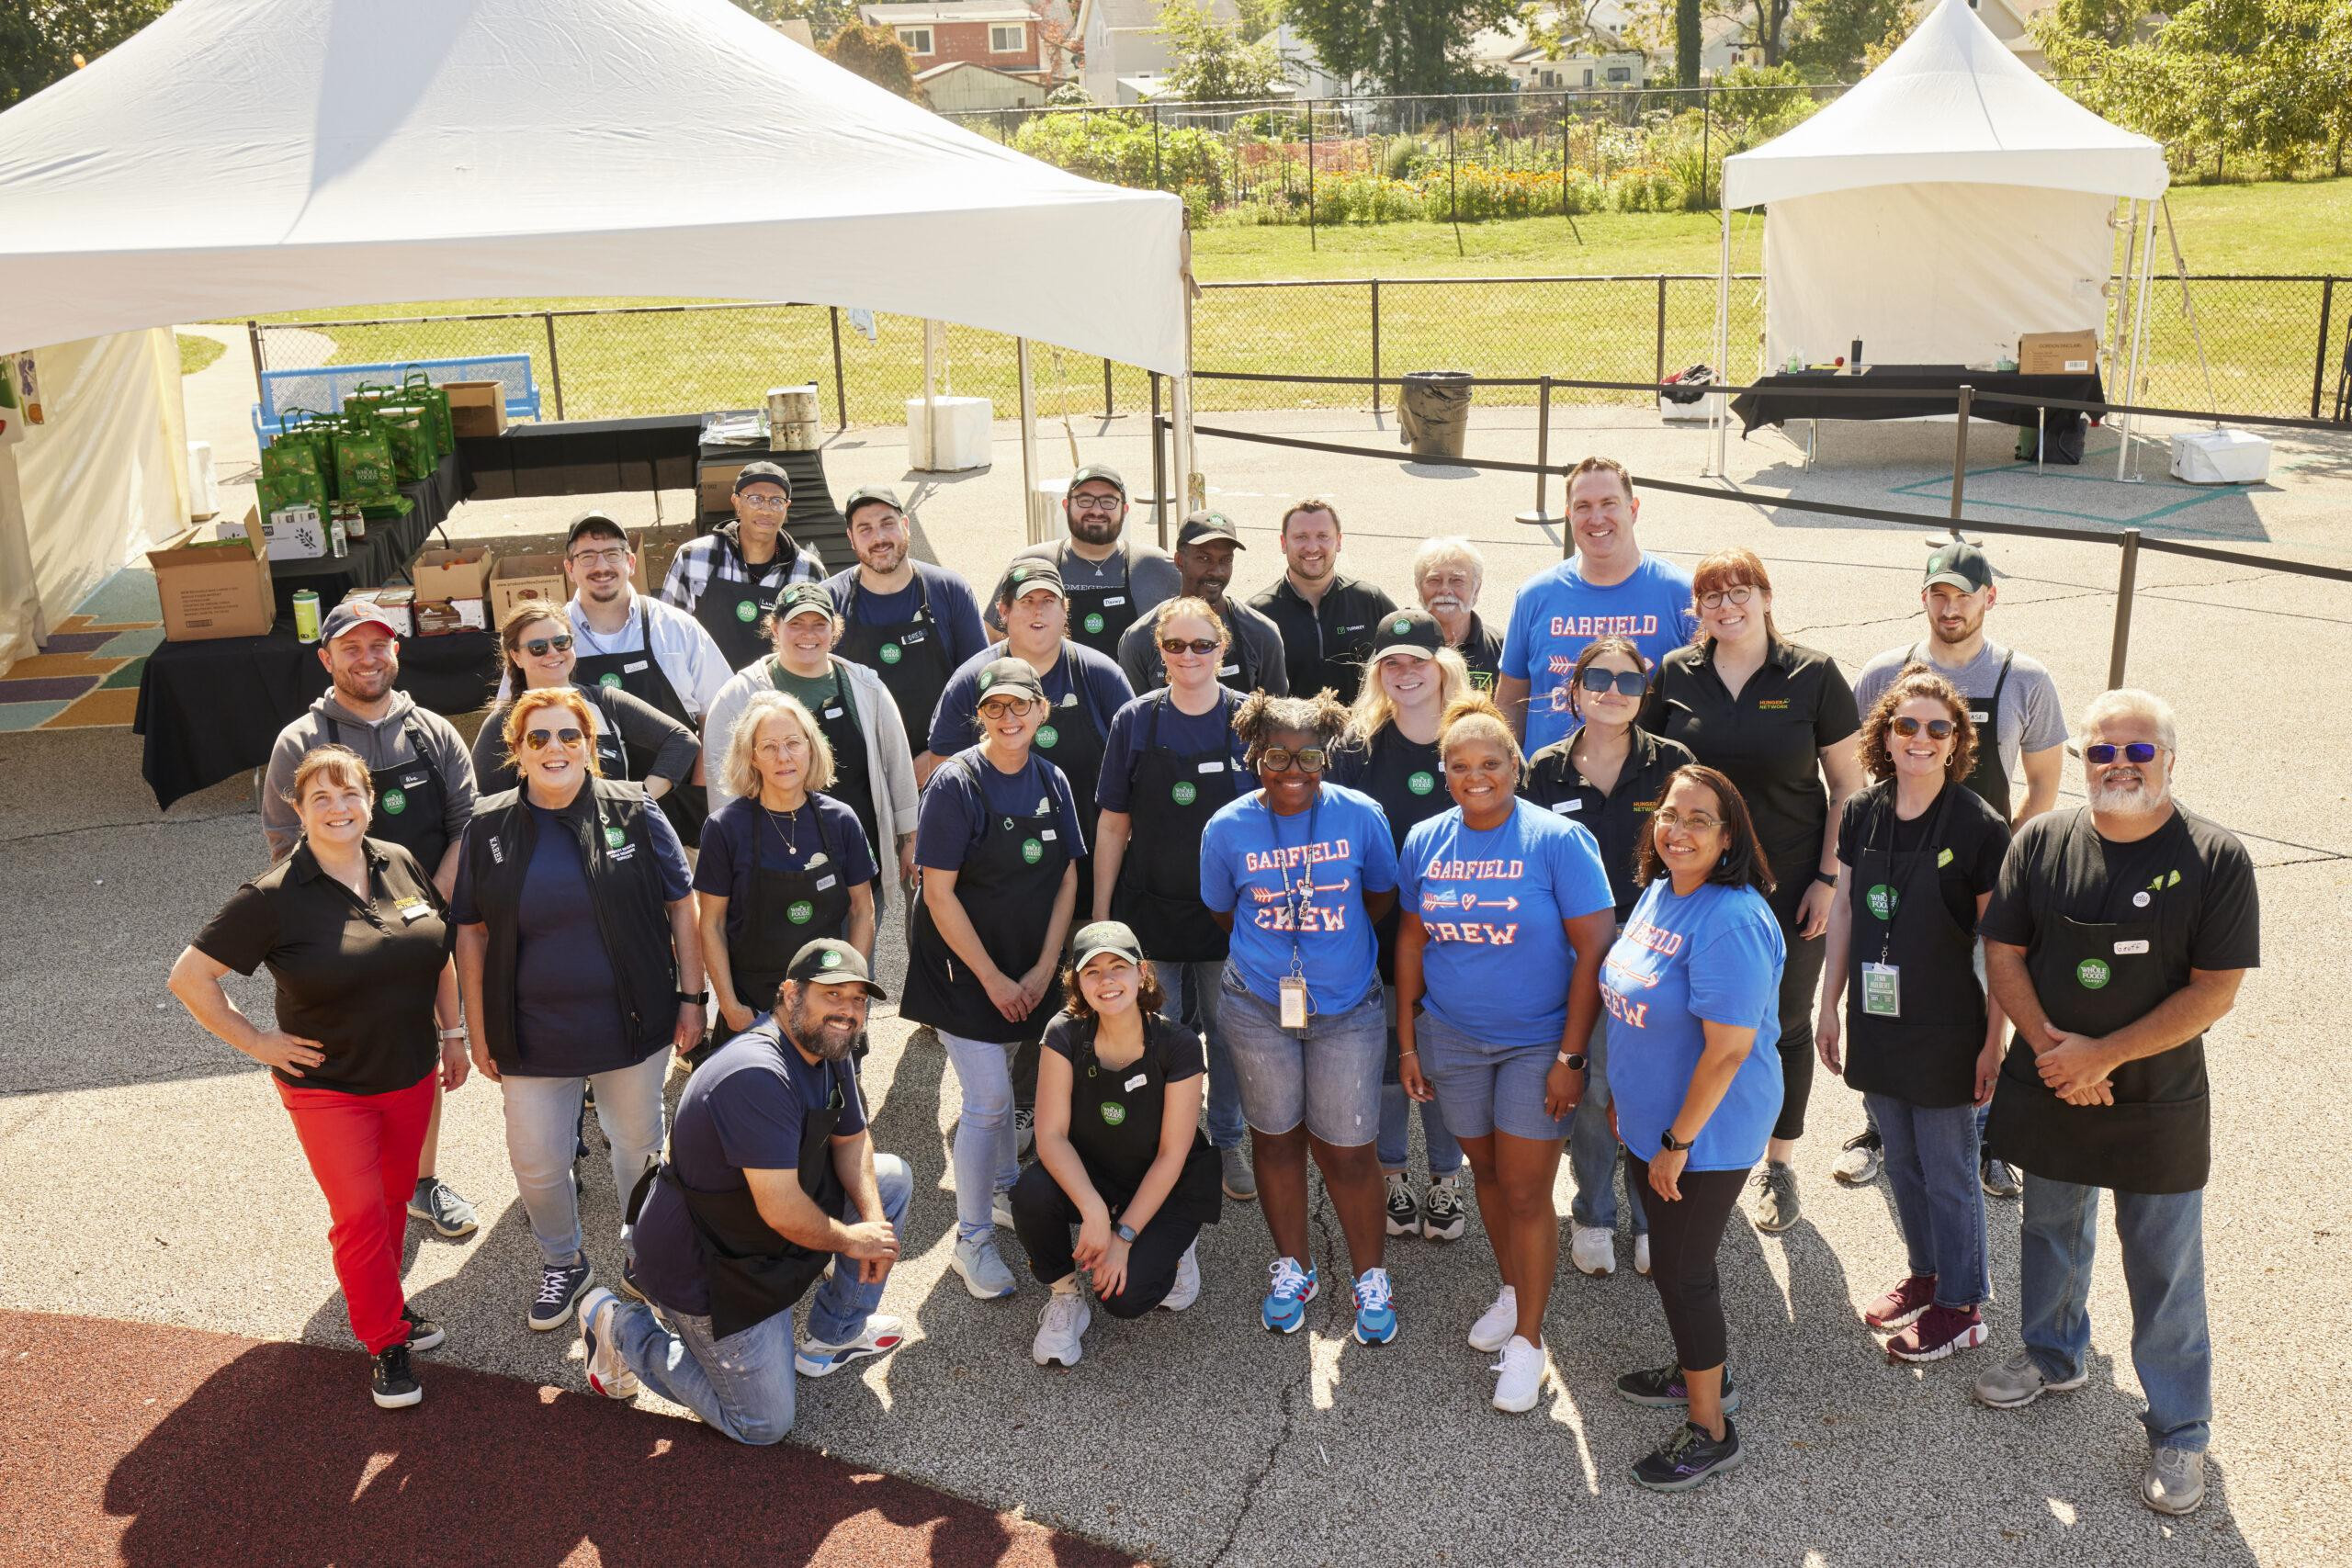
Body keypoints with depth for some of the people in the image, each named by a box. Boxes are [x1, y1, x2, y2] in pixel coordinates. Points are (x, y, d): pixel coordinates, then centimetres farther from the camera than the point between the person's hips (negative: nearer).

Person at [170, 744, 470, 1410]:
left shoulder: (402, 865, -4)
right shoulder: (274, 897, -16)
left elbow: (440, 951, 9)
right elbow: (189, 977, -12)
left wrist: (453, 1033, 9)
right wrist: (257, 1041, -11)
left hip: (411, 1074, 4)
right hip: (328, 1087, -4)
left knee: (395, 1197, 17)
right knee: (360, 1215, 1)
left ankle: (382, 1300, 38)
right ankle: (385, 1340, 17)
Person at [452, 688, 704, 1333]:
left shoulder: (634, 813, -6)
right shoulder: (490, 829, -2)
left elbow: (682, 907, -1)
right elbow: (472, 933, 3)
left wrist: (690, 997, -2)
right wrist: (477, 1030, 2)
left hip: (631, 1027, -1)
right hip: (533, 1034, 1)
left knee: (638, 1145, 16)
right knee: (536, 1164, 9)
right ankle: (563, 1264, 38)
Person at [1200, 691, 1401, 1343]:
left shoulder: (1359, 815, -9)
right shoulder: (1228, 828, -7)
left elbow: (1381, 895, 7)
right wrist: (1279, 948, 8)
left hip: (1347, 1007, -1)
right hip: (1259, 1007, 1)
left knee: (1347, 1149, 2)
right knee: (1275, 1137, 14)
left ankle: (1370, 1278, 24)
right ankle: (1292, 1268, 34)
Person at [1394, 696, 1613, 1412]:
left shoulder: (1558, 839, -15)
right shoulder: (1424, 842, -1)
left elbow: (1594, 949, -15)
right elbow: (1411, 942, 7)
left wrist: (1571, 1057, -16)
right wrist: (1407, 1042, 6)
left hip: (1538, 1043, -4)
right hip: (1451, 1041, 4)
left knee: (1525, 1191, 0)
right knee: (1485, 1170, 18)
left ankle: (1527, 1339, 15)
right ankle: (1512, 1291, 40)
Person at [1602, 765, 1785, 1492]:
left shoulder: (1732, 921, -27)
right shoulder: (1657, 893, 2)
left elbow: (1728, 1047, -26)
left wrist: (1678, 1142, -20)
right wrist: (1626, 1098, 17)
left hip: (1706, 1133, -8)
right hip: (1651, 1120, 8)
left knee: (1681, 1271, 3)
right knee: (1674, 1259, 23)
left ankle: (1710, 1430, 20)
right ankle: (1700, 1370, 44)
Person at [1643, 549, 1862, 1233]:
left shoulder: (1812, 676, -6)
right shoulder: (1675, 675, 0)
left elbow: (1848, 786, -2)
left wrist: (1829, 877, -7)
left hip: (1788, 887, -1)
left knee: (1785, 1022, 10)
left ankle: (1779, 1163, 28)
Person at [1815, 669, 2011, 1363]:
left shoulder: (1979, 827, -15)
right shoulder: (1862, 813, 0)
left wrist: (1994, 1042, -12)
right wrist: (1831, 1005, 10)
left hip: (1945, 1034, -5)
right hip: (1877, 1024, 5)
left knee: (1949, 1175, 9)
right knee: (1901, 1163, 20)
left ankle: (1961, 1305, 26)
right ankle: (1925, 1273, 40)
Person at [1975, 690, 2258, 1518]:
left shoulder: (2215, 858, -14)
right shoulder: (2042, 841, -5)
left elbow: (2216, 991, -15)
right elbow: (2003, 954, -2)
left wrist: (2103, 1054, -18)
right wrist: (2051, 1046, -15)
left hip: (2158, 1106, -3)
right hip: (2049, 1088, 3)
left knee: (2165, 1272, 6)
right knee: (2052, 1232, 22)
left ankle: (2180, 1431, 22)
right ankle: (2054, 1355, 45)